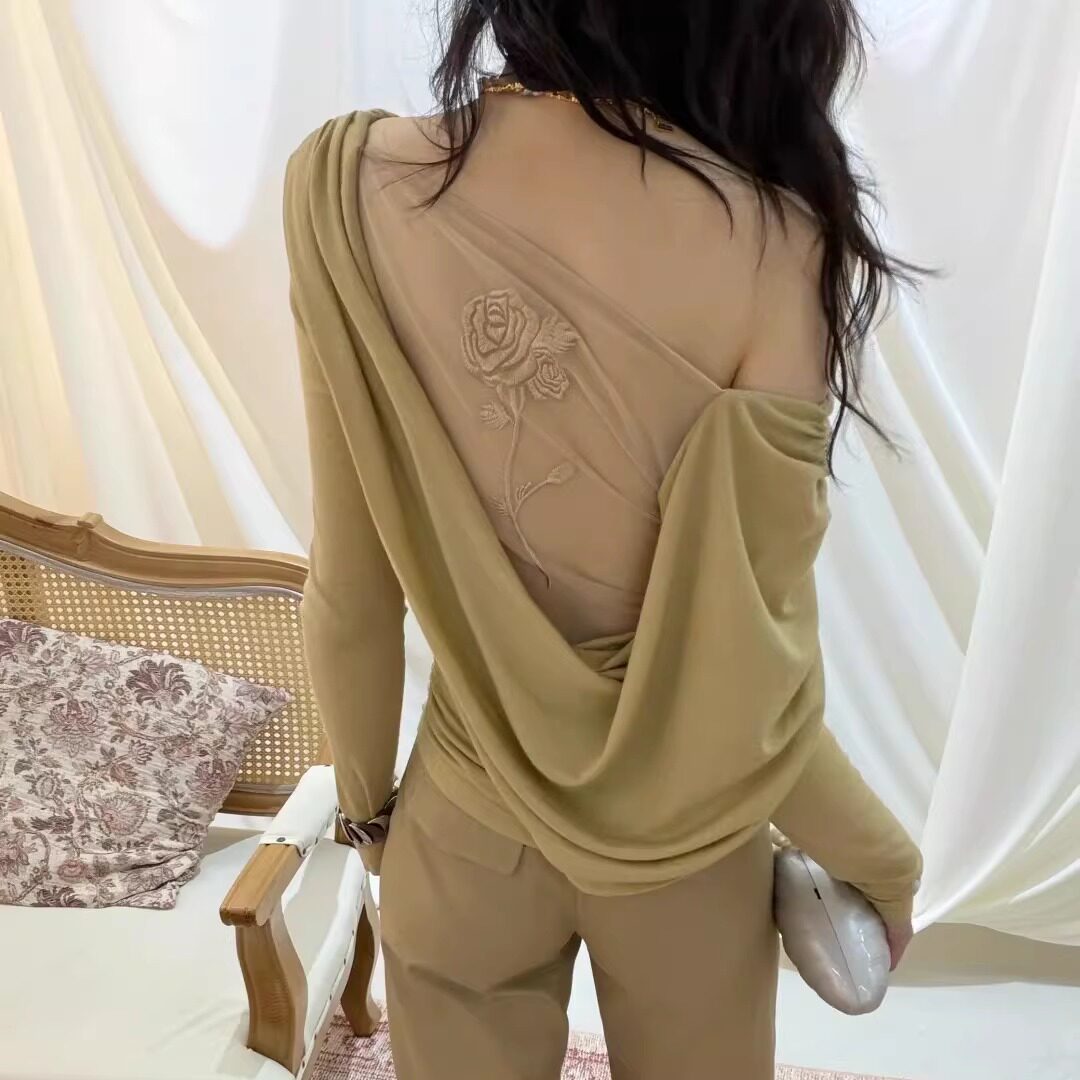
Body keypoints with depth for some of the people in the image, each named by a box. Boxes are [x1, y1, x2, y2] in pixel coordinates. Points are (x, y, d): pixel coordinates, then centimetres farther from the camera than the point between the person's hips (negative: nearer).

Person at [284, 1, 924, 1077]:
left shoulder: (347, 185, -17)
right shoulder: (767, 242, -25)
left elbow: (350, 590, -11)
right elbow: (743, 692, -21)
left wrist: (365, 796, 7)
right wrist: (885, 860, -1)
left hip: (466, 820, 2)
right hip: (685, 838, -1)